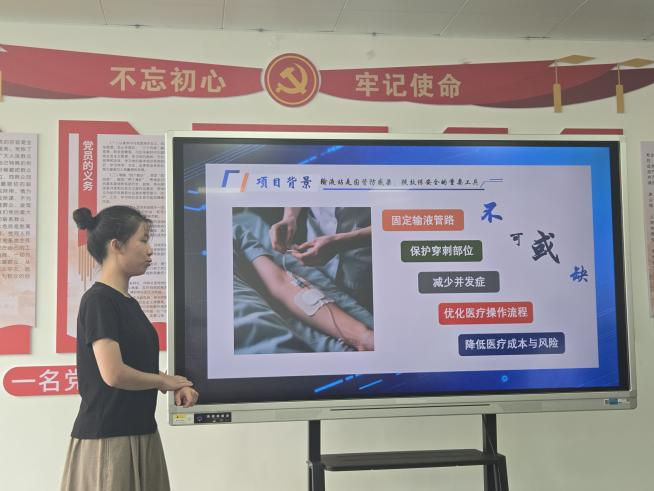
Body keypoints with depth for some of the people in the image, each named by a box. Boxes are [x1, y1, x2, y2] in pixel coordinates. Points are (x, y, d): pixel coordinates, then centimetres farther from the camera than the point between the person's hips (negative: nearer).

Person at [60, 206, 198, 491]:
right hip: (107, 439, -8)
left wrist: (177, 387, -1)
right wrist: (164, 380, -7)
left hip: (139, 433, 8)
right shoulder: (98, 300, -14)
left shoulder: (129, 303, 13)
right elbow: (114, 374, -22)